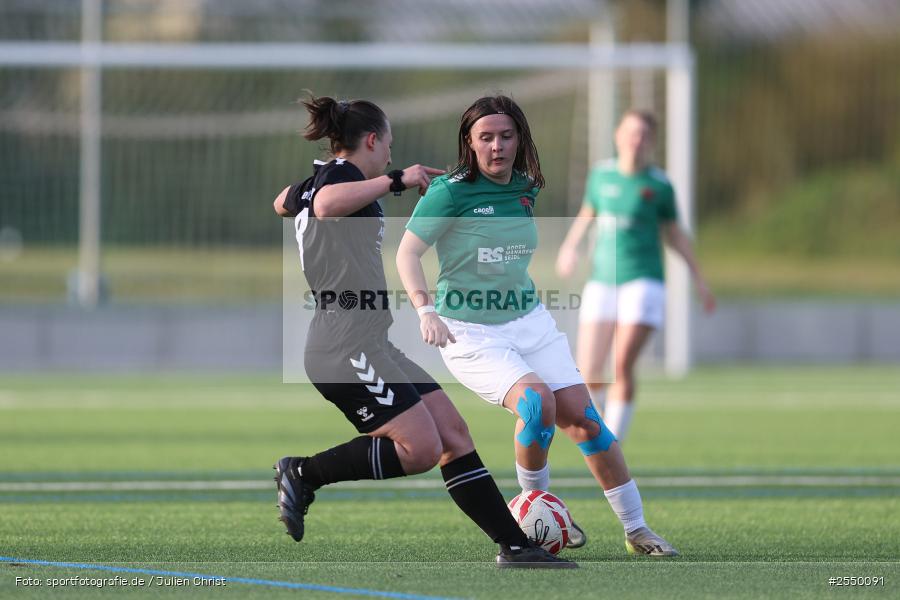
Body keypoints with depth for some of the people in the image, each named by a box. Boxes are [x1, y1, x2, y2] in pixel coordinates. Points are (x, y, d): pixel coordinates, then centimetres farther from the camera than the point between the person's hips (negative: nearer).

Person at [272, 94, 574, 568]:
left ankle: (514, 546, 2)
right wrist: (395, 180, -29)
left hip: (370, 346, 11)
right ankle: (303, 474, -6)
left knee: (454, 434, 4)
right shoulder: (341, 174, -10)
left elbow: (283, 203, 42)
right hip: (348, 347, -11)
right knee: (420, 448, -19)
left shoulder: (316, 179, 19)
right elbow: (327, 204, -35)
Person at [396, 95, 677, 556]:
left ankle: (637, 531, 4)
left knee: (582, 418, -4)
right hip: (469, 334, -6)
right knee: (538, 401, -29)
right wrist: (425, 310, -28)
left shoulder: (526, 188, 4)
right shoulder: (451, 192, -14)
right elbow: (408, 252, -15)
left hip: (529, 321, 6)